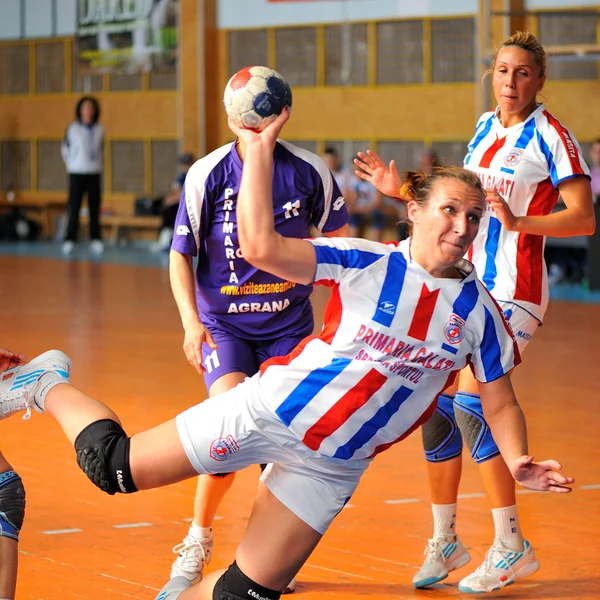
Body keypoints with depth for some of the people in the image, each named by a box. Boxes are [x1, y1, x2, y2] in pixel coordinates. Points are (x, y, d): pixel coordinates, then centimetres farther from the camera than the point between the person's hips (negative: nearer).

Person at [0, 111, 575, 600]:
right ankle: (50, 386, 24)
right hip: (270, 410, -3)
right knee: (115, 468, -4)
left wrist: (517, 461, -15)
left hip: (333, 465, 4)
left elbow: (500, 403, 5)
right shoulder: (367, 263, -13)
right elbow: (260, 247, -23)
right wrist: (258, 148, -25)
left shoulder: (479, 311, -1)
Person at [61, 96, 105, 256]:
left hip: (94, 173, 2)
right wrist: (70, 164, 5)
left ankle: (96, 240, 9)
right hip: (77, 173, -2)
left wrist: (96, 163, 6)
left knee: (95, 208, 4)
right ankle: (70, 240, 0)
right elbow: (65, 148, 7)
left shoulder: (99, 130, 3)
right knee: (74, 208, -5)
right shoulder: (72, 129, -3)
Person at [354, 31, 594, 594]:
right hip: (467, 286, 7)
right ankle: (445, 541, 18)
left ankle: (511, 546, -8)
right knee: (438, 405, 4)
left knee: (472, 403, -18)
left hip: (514, 293, -7)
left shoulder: (550, 136, -8)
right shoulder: (484, 128, 13)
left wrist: (519, 221, -27)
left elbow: (584, 218, -14)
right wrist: (403, 190, 17)